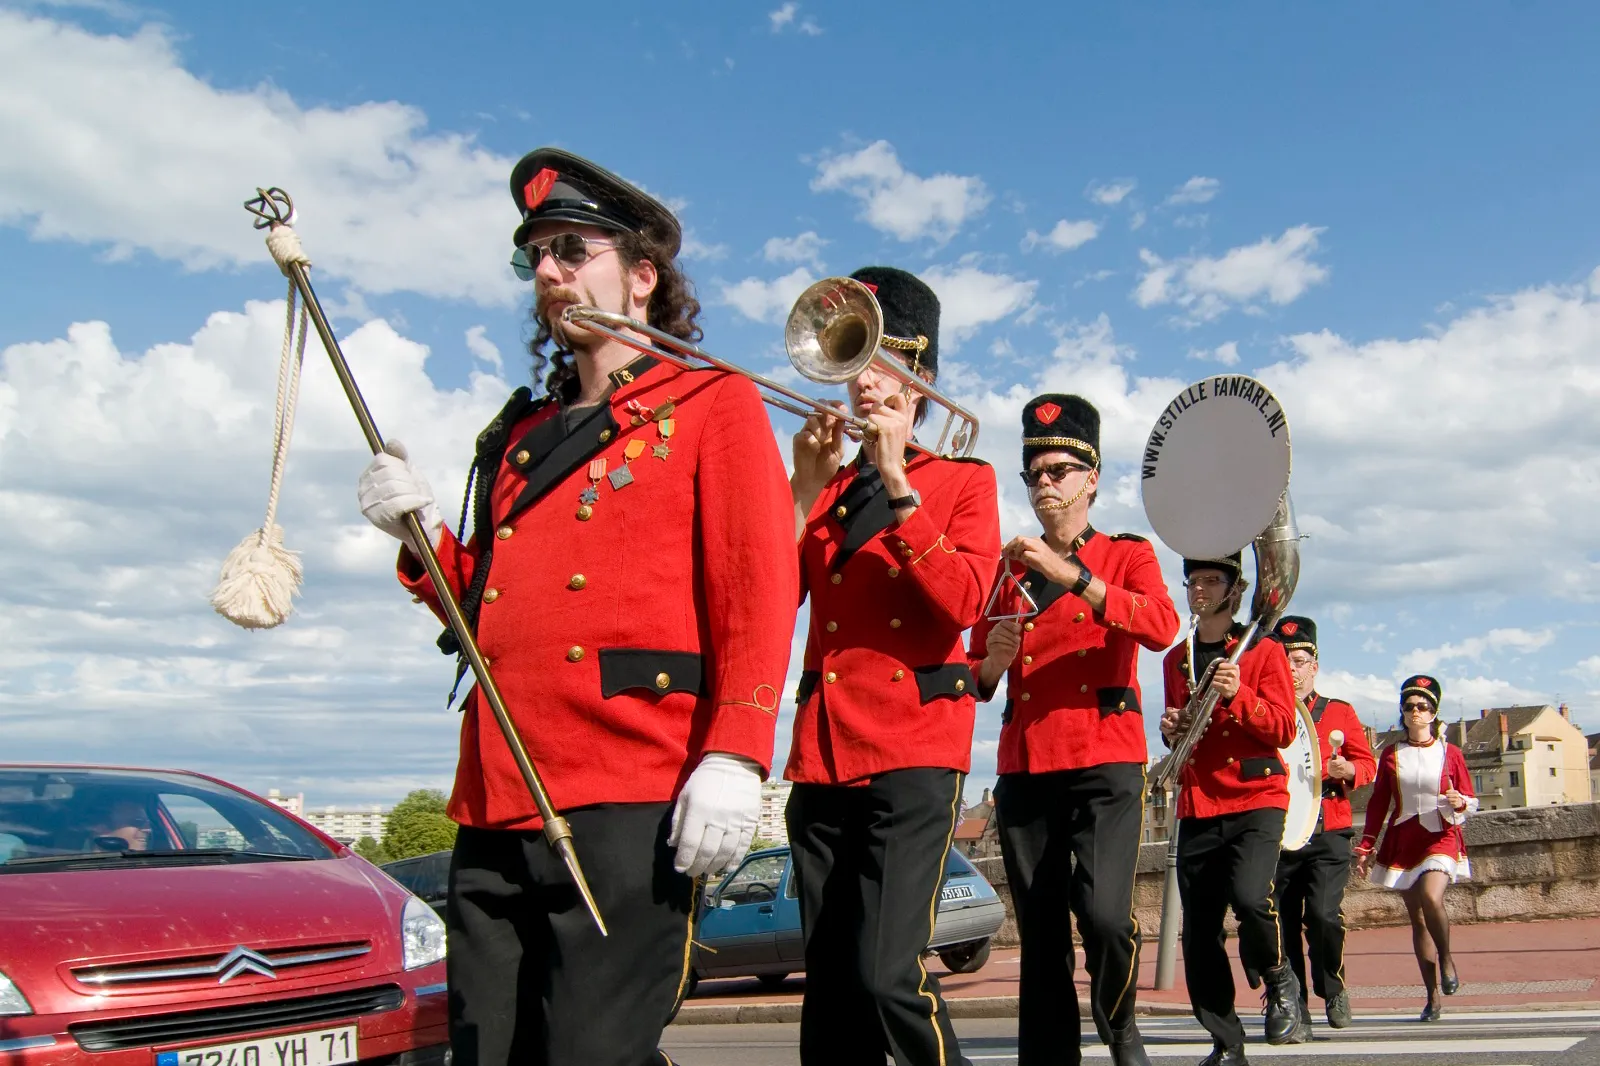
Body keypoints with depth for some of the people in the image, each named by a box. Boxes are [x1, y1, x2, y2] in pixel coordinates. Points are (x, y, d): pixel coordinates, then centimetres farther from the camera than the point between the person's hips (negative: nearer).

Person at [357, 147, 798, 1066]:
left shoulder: (712, 404, 5)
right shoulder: (522, 434, 23)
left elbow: (760, 591, -6)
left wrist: (734, 757, -17)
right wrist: (425, 536, 6)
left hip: (629, 806, -6)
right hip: (496, 802, 6)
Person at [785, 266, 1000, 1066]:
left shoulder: (964, 478, 7)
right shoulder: (823, 487, 16)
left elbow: (963, 601, -9)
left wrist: (895, 482, -10)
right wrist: (806, 489, -3)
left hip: (916, 749, -4)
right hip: (823, 752, 4)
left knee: (888, 972, -16)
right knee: (829, 983, 7)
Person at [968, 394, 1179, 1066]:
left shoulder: (1128, 554, 8)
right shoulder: (1007, 569, 15)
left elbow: (1163, 628, -13)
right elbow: (976, 683, 16)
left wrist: (1070, 573, -22)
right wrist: (993, 660, -7)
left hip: (1105, 763, -3)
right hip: (1025, 766, 3)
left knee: (1104, 914, -16)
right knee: (1041, 934, 4)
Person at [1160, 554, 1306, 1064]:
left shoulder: (1264, 650, 2)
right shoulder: (1175, 660, 15)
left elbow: (1283, 729, -5)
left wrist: (1237, 695, -20)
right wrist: (1169, 729, 1)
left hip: (1256, 798, -4)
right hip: (1198, 807, 4)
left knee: (1249, 897, -27)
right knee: (1199, 933, -1)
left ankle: (1279, 979, 4)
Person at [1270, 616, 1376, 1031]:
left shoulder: (1340, 713, 11)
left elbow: (1367, 763, 9)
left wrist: (1347, 771, -12)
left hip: (1327, 838, -1)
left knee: (1323, 914, -15)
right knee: (1283, 924, 0)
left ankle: (1332, 990, 10)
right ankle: (1294, 1010, 12)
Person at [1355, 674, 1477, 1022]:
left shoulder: (1450, 753, 1)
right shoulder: (1391, 755, 6)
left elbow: (1471, 801, 6)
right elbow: (1378, 803, 8)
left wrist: (1459, 803, -18)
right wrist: (1365, 847, 3)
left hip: (1441, 838, -2)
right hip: (1401, 842, 3)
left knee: (1431, 898, -27)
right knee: (1417, 918, 4)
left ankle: (1446, 958, 0)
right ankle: (1433, 997, 13)